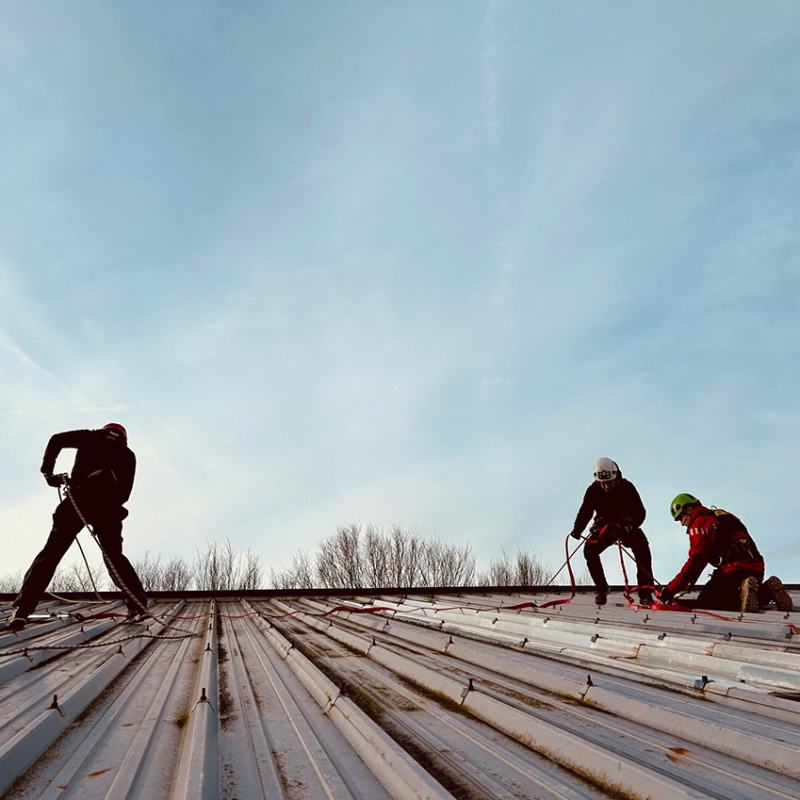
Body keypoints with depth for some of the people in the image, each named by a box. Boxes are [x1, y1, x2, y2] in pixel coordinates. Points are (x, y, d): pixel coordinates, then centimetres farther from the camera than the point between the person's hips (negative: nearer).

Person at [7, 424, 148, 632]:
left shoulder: (90, 437, 23)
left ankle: (22, 609, -7)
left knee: (51, 553, 3)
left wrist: (47, 470, 17)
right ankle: (138, 603, 6)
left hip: (79, 498, -1)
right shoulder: (128, 454, 25)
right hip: (108, 506, 2)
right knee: (115, 556, 14)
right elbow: (125, 492, 13)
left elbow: (57, 440, 8)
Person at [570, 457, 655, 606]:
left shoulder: (627, 488, -20)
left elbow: (640, 512, -23)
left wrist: (629, 527, -43)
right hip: (605, 527, 2)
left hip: (627, 526, -2)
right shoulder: (593, 491, -14)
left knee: (642, 549, -27)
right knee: (589, 549, -21)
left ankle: (645, 593, -19)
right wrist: (577, 529, -33)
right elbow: (585, 511, -13)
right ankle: (601, 588, -4)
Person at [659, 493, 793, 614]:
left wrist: (671, 589, -7)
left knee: (703, 602, -3)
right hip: (757, 568, 9)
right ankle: (767, 590, 0)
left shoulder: (698, 524, -2)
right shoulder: (723, 515, 26)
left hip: (736, 569, -9)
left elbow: (695, 562, -10)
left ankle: (745, 590, -22)